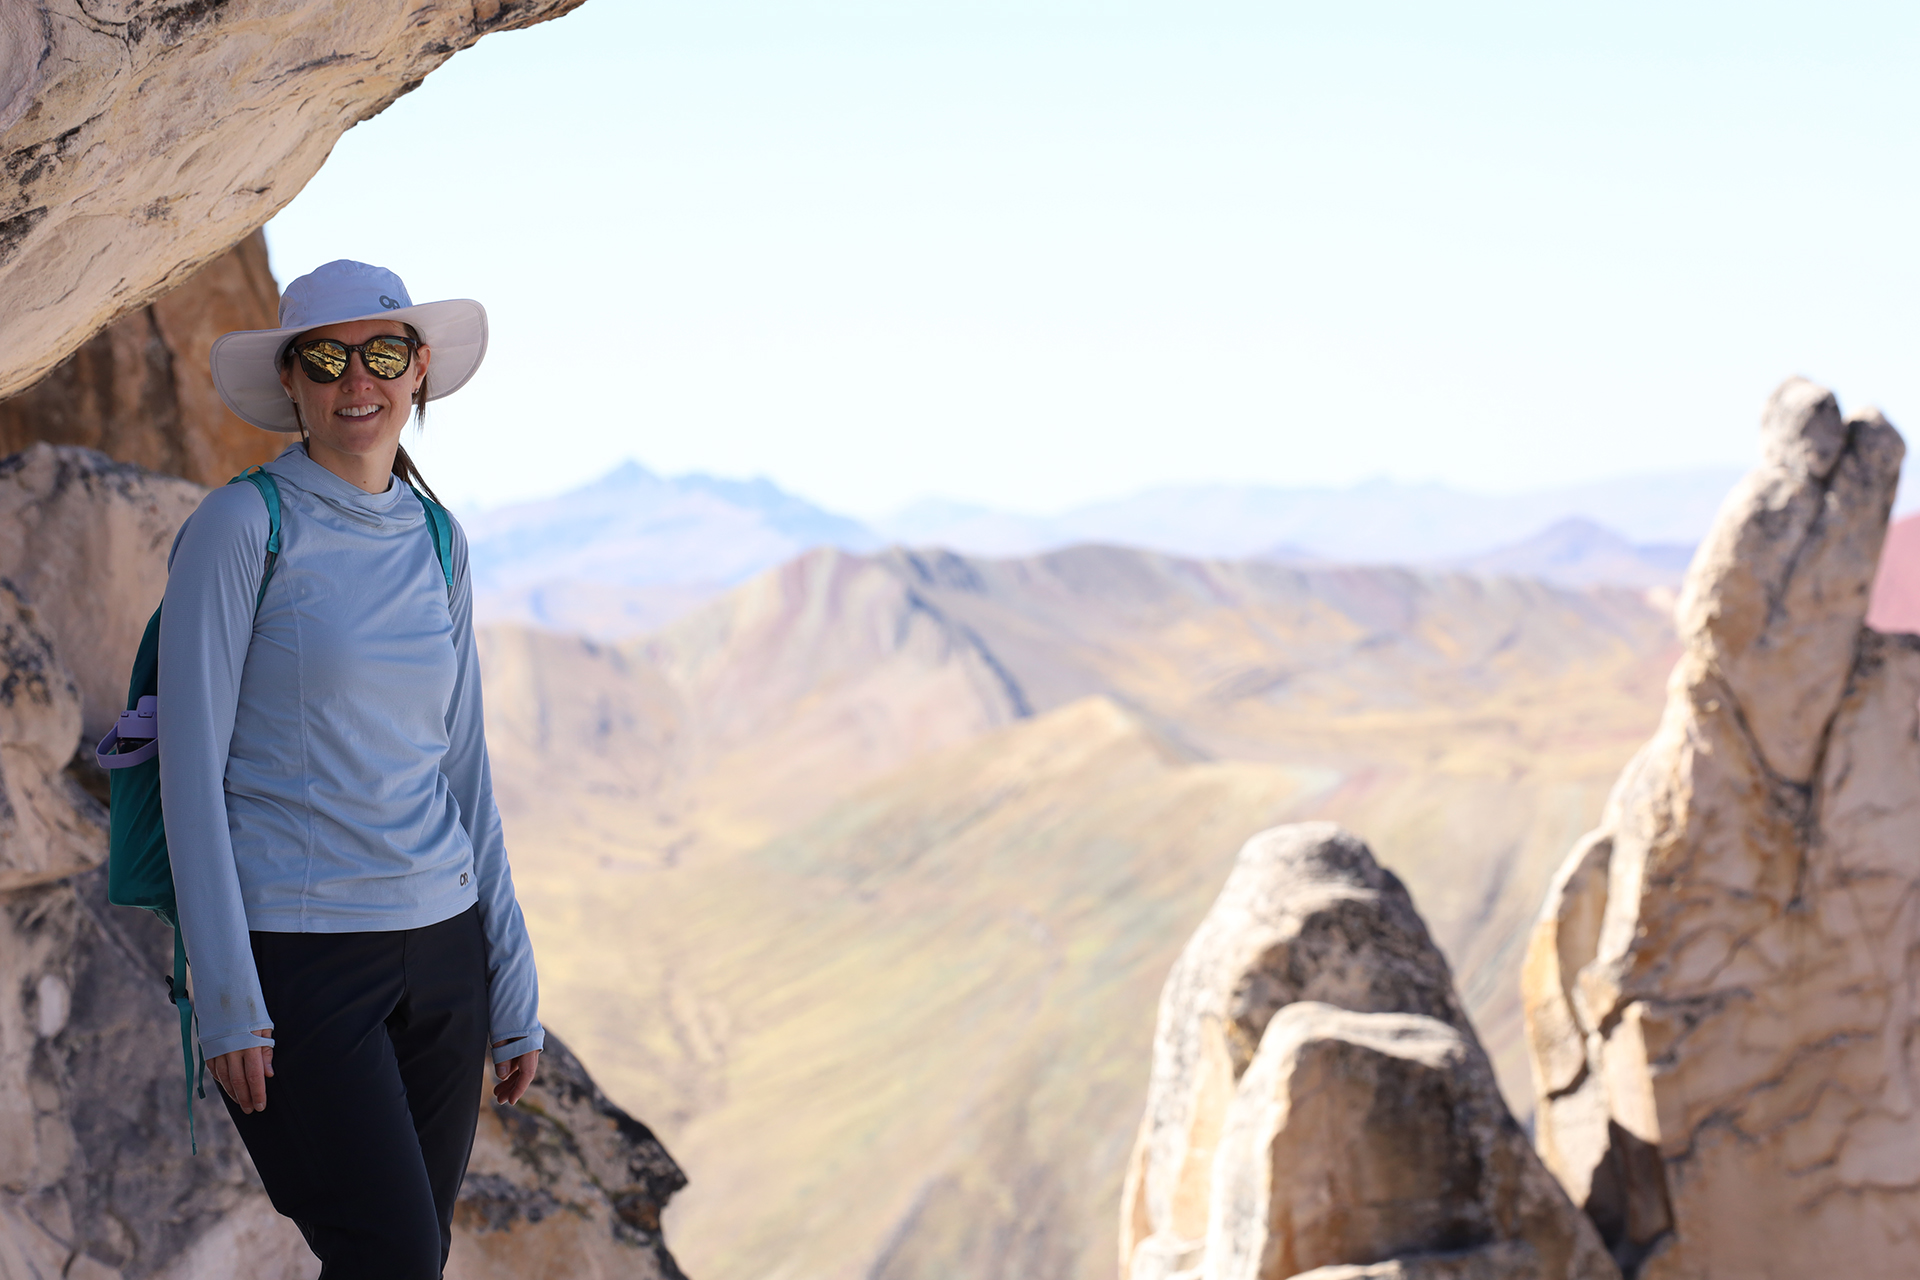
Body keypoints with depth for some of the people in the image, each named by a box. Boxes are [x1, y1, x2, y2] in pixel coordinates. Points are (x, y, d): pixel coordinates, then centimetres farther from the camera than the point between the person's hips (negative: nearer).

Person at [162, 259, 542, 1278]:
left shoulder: (435, 543, 10)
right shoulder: (238, 527, -7)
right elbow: (191, 765, -10)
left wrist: (513, 992, 11)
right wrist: (227, 1002, -15)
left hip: (438, 950, 6)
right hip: (295, 955, -6)